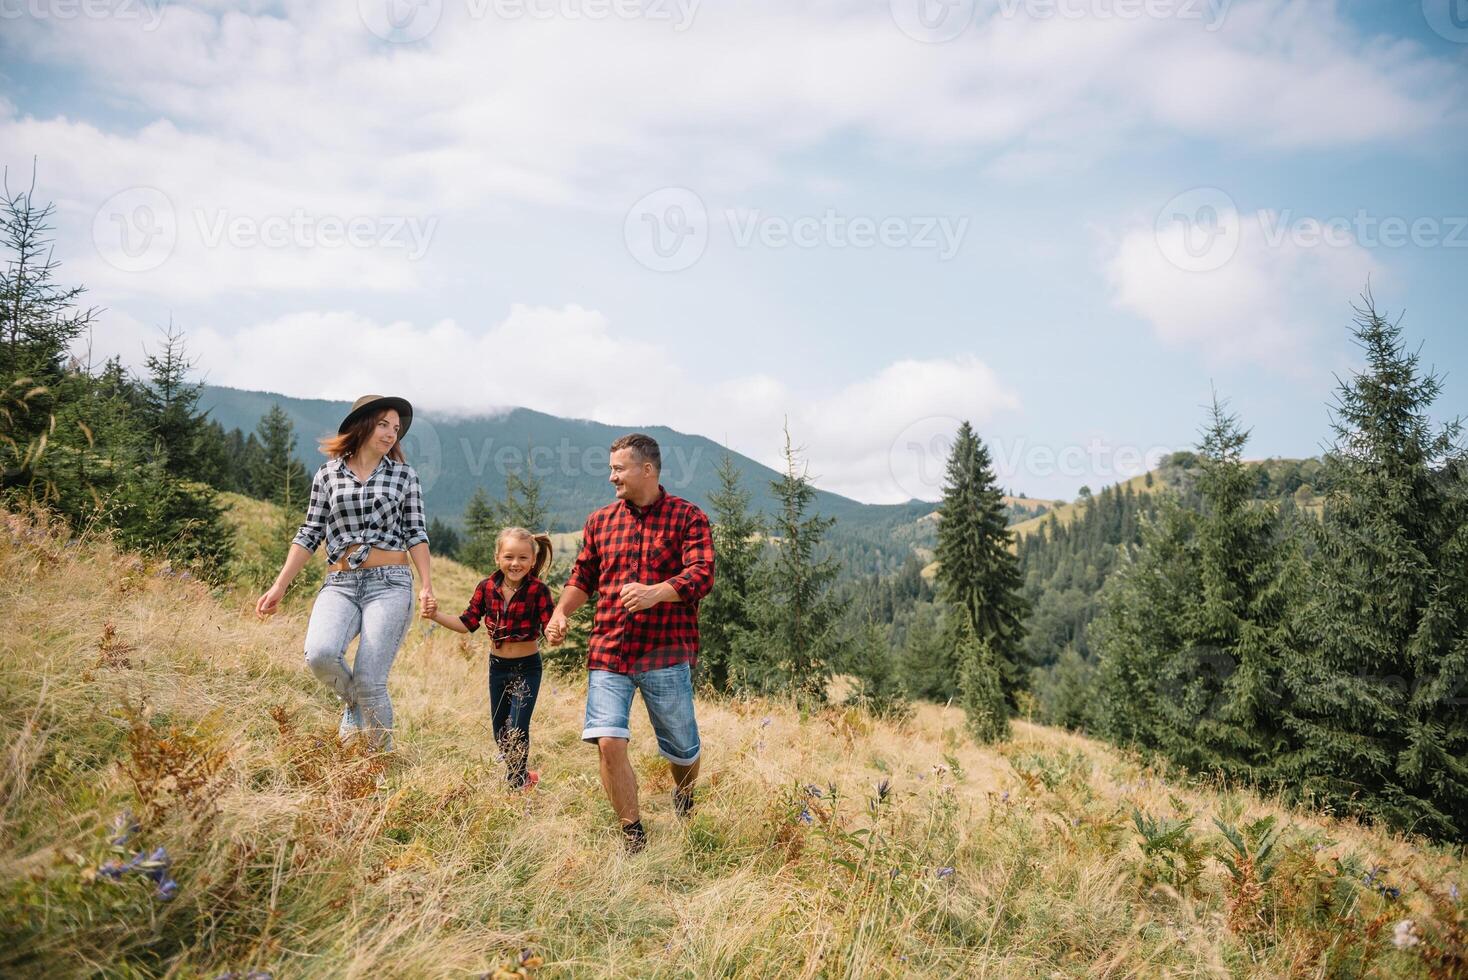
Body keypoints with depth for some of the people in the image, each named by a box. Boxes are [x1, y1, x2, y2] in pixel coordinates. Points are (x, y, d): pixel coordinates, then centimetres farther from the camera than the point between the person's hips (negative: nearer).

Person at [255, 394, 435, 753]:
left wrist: (426, 585, -5)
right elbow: (309, 535, 11)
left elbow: (415, 533, 6)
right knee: (319, 654, -26)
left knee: (369, 682, -10)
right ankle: (352, 701, 9)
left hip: (390, 584, -1)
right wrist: (279, 586, 5)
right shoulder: (328, 474, 10)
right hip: (340, 584, 1)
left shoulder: (404, 475, 9)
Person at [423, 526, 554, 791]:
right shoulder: (487, 588, -7)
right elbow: (467, 623, -1)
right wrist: (436, 616, -12)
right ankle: (520, 774, 39)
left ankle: (517, 782, 13)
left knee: (517, 729, -9)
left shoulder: (538, 591, -19)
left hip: (527, 668, -5)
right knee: (499, 731, 16)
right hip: (498, 666, 5)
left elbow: (550, 630, -22)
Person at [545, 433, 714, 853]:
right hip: (608, 652, 3)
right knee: (608, 743, -11)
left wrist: (656, 593, -32)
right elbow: (582, 578, 19)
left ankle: (683, 795, 46)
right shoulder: (600, 522, 12)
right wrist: (560, 611, -1)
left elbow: (701, 575, -15)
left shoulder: (688, 517, -2)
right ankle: (634, 840, 7)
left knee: (682, 749, 10)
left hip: (666, 654, -2)